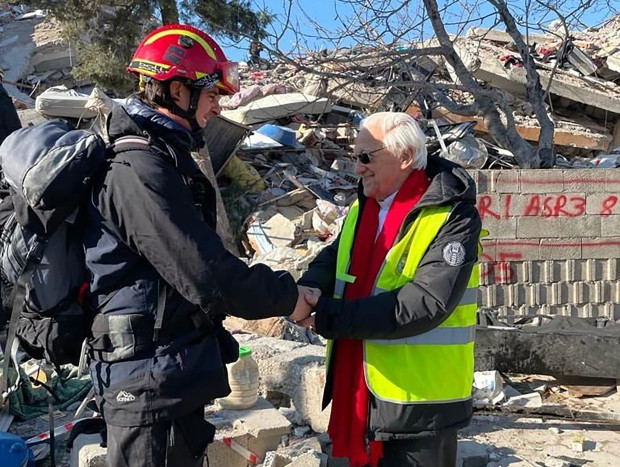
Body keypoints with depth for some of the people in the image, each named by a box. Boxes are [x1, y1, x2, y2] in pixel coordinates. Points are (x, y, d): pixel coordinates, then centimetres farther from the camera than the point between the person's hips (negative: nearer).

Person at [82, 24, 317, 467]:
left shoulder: (159, 160, 13)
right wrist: (286, 297, -10)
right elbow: (206, 274, -24)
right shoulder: (140, 170, -21)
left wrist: (280, 289, 8)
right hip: (153, 382, -10)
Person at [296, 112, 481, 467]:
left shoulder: (452, 219, -17)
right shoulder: (363, 207, 8)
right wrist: (307, 292, -18)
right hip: (360, 394, 7)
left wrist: (327, 315, -25)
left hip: (418, 405, -7)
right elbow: (333, 261, 7)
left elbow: (424, 304, -26)